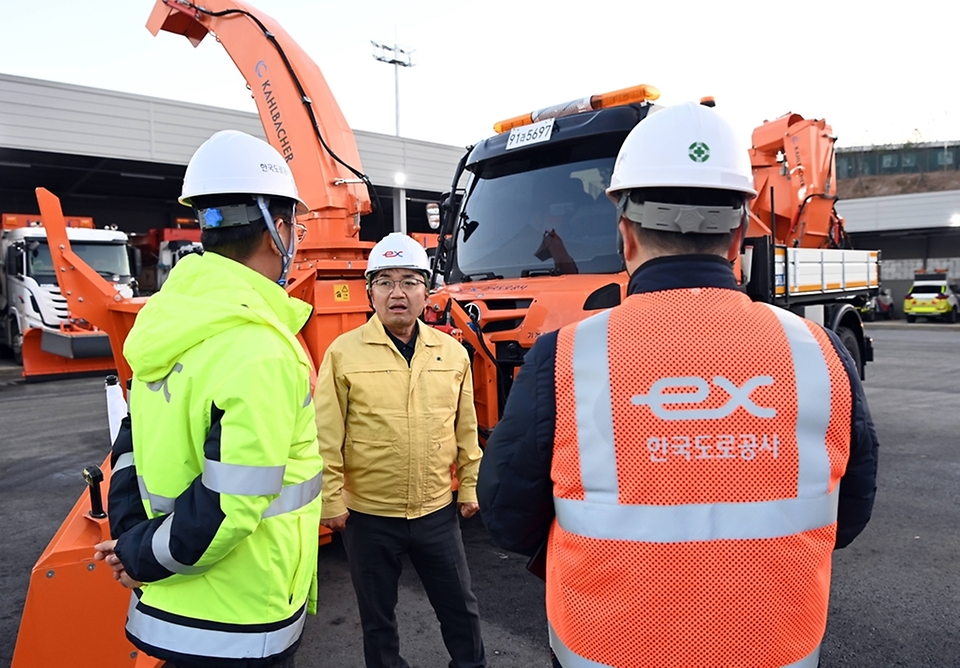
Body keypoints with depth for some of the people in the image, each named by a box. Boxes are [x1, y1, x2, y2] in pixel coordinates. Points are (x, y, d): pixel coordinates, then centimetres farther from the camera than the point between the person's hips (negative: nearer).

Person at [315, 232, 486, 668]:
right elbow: (326, 436, -7)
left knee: (460, 604, 18)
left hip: (438, 511, 2)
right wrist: (331, 501, -7)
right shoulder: (344, 352, -8)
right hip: (367, 514, -2)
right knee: (377, 615, 18)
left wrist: (469, 486, 9)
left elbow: (466, 429, 7)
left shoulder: (453, 352, 1)